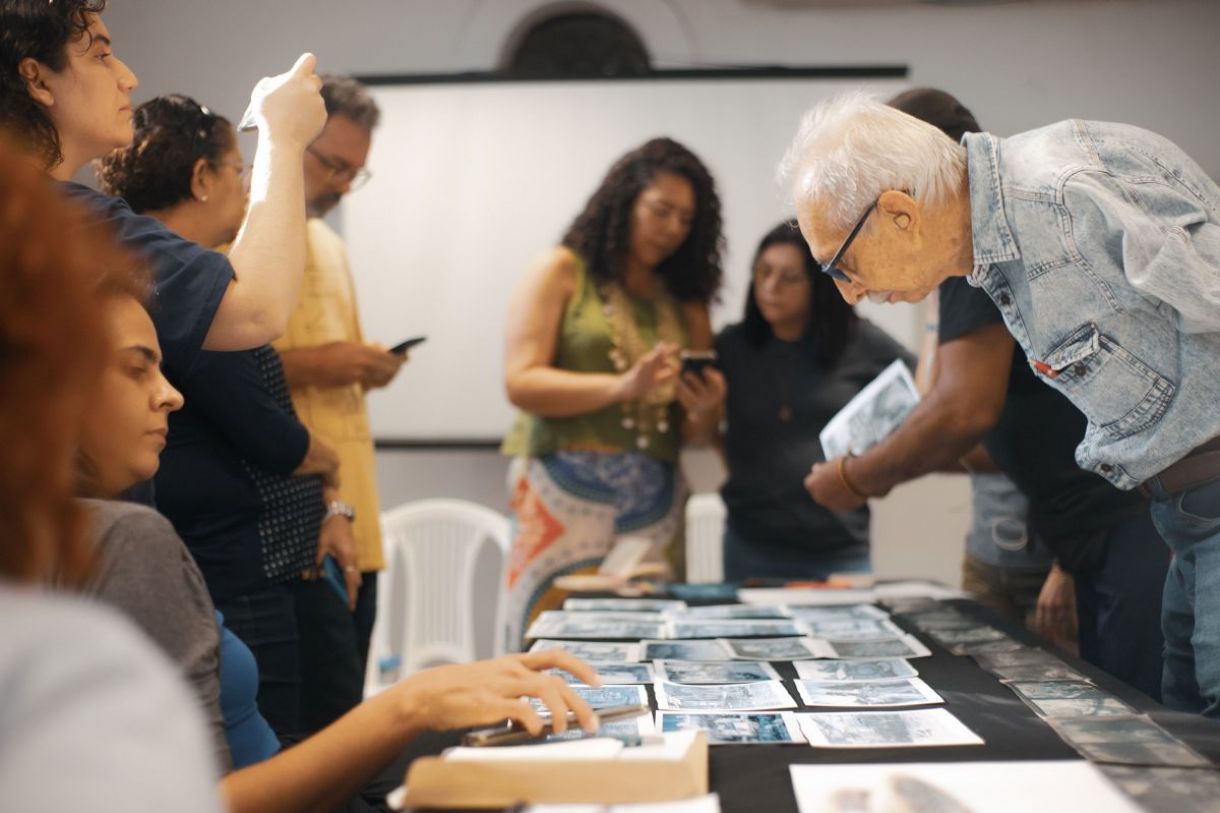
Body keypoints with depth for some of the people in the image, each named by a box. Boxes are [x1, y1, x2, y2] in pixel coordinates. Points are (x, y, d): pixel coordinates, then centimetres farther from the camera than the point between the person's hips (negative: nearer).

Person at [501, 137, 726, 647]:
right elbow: (521, 383, -7)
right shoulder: (561, 273, 4)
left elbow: (693, 431, 14)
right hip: (564, 490, -4)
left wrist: (703, 413, -10)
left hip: (654, 501, 4)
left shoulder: (685, 300, 14)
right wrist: (622, 387, -18)